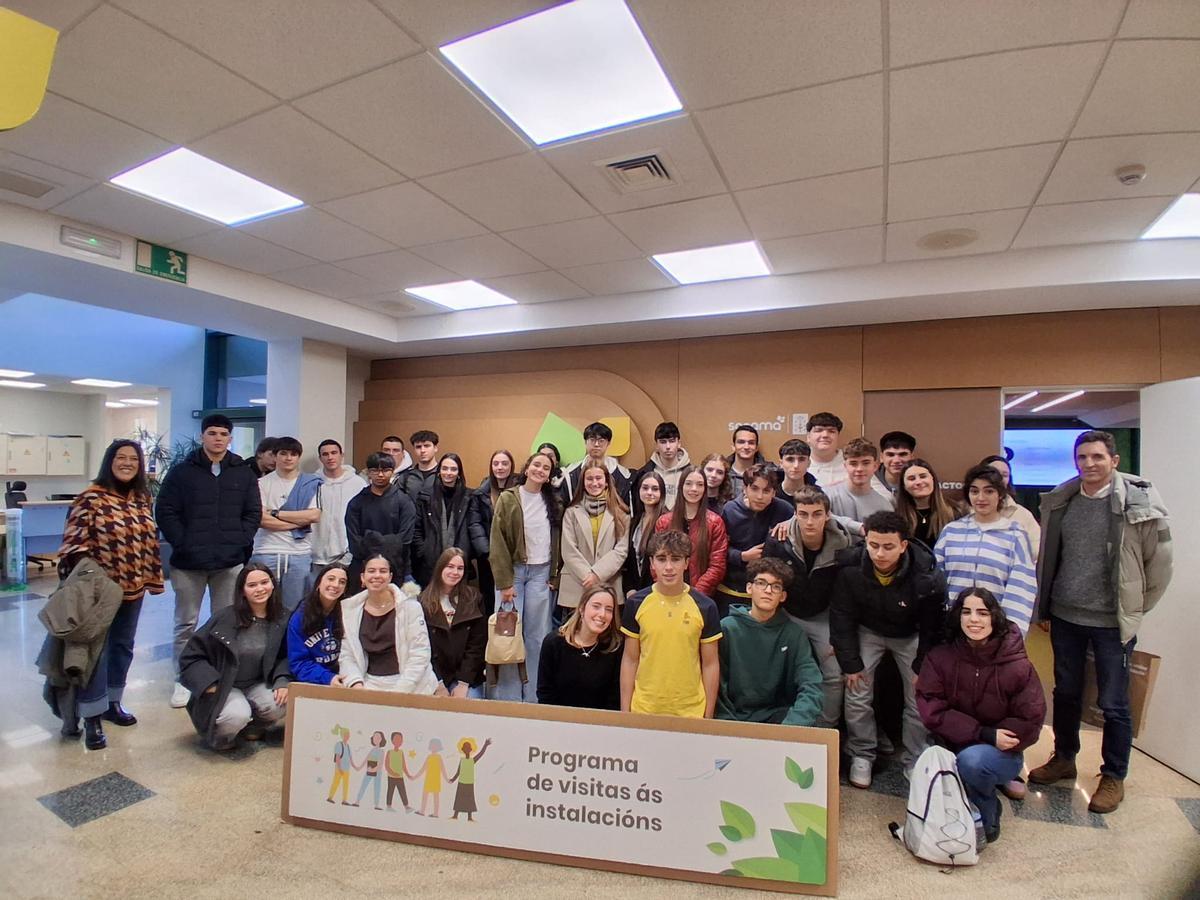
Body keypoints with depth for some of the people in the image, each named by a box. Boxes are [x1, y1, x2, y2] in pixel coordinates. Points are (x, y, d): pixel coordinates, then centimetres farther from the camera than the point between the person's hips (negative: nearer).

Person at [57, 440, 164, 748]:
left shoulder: (143, 498, 6)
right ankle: (92, 718, 10)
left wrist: (154, 578, 11)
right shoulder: (91, 497, -11)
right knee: (97, 650, -1)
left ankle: (111, 703, 32)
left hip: (133, 587, 6)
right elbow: (74, 540, -13)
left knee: (122, 647, 16)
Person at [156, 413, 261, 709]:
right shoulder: (182, 471, 1)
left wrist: (240, 543, -6)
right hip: (188, 562, -1)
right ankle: (183, 682, 22)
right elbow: (165, 512, -2)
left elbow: (254, 513, 5)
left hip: (231, 561, 1)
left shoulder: (244, 473, 5)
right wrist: (182, 545, -10)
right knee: (186, 624, 10)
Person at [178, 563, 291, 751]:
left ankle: (250, 725, 11)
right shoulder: (225, 617, -17)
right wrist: (211, 686, -18)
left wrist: (282, 683, -17)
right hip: (223, 687, -3)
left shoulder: (281, 620, -6)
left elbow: (283, 657, 2)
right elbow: (191, 656, -10)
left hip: (257, 685, 3)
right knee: (237, 715, -32)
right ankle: (217, 734, 6)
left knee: (283, 706, -24)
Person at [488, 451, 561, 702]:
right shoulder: (508, 498, -2)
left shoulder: (553, 502, 9)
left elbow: (556, 540, 11)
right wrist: (504, 582, -10)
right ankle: (509, 697, 9)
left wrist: (553, 574, 1)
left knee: (537, 635, 5)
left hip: (541, 573, 3)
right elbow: (498, 542, -5)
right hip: (513, 570, -3)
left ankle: (534, 697, 15)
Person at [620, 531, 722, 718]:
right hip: (644, 710, 1)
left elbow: (710, 664, 0)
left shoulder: (705, 607, -7)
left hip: (691, 712, 0)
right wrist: (625, 712, 2)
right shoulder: (636, 604, -5)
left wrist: (708, 717, 1)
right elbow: (630, 660, 2)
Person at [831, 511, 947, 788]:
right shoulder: (850, 567, -29)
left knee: (920, 698, 2)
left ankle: (915, 761, 23)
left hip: (910, 636, 0)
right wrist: (850, 662, -13)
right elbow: (841, 617, -16)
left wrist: (923, 667, -7)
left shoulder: (926, 575, -31)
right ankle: (861, 755, 18)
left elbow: (932, 627, -13)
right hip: (867, 631, 0)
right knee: (857, 694, -2)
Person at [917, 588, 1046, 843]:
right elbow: (932, 711, -14)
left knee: (972, 759, -34)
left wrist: (993, 739, -19)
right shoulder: (940, 657, -10)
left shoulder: (1018, 667, -14)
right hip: (951, 749, 2)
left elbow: (1029, 724, -9)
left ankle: (987, 818, -1)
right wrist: (984, 734, -23)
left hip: (1001, 754, -2)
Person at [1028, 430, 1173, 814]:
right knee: (1065, 694, 17)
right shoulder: (1060, 501, 1)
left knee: (1113, 704, 7)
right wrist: (1044, 609, 10)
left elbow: (1161, 561, -2)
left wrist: (1134, 609, 3)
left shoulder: (1139, 501, -11)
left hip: (1112, 622, -4)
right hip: (1065, 617, 4)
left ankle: (1114, 778, 26)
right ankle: (1063, 760, 35)